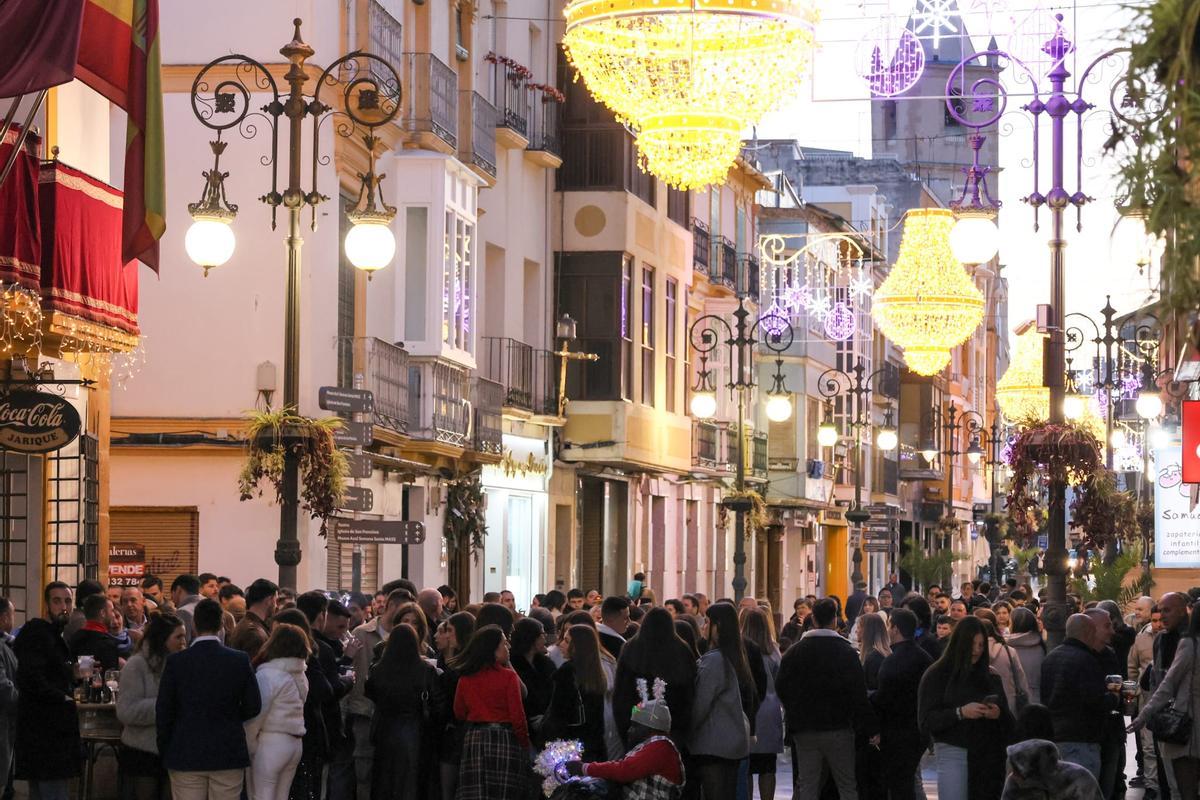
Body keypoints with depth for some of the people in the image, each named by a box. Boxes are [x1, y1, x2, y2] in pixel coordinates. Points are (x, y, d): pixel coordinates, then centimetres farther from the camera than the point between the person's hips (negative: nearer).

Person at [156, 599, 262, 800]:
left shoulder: (176, 662, -7)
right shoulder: (240, 660, -4)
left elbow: (163, 711, -3)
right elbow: (253, 707, 1)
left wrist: (165, 752, 9)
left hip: (186, 755, -1)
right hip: (229, 755, 1)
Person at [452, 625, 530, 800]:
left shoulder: (465, 678, 2)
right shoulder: (508, 676, -10)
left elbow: (459, 712, 12)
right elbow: (517, 715, -10)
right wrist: (525, 744, 1)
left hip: (474, 740, 4)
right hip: (505, 738, -4)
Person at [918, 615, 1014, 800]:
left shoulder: (991, 676, 15)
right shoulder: (937, 675, 2)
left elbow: (1009, 721, 16)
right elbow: (926, 721, -5)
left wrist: (999, 714, -8)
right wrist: (960, 712, -18)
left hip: (988, 756, 4)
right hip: (954, 754, -4)